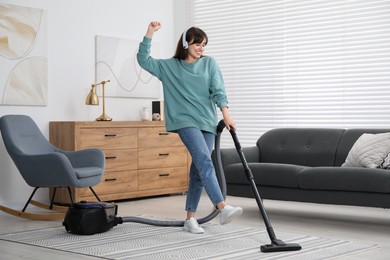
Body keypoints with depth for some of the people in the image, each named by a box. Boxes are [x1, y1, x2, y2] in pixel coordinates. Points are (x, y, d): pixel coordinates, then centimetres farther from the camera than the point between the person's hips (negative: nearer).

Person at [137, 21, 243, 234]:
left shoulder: (209, 63, 10)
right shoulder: (169, 66, 8)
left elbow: (218, 90, 1)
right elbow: (143, 60, 3)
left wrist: (226, 113, -13)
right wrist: (150, 33, -5)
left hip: (207, 121, 3)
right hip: (186, 121, -3)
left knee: (198, 170, 3)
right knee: (204, 162, -22)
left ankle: (190, 219, 11)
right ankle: (223, 208, -32)